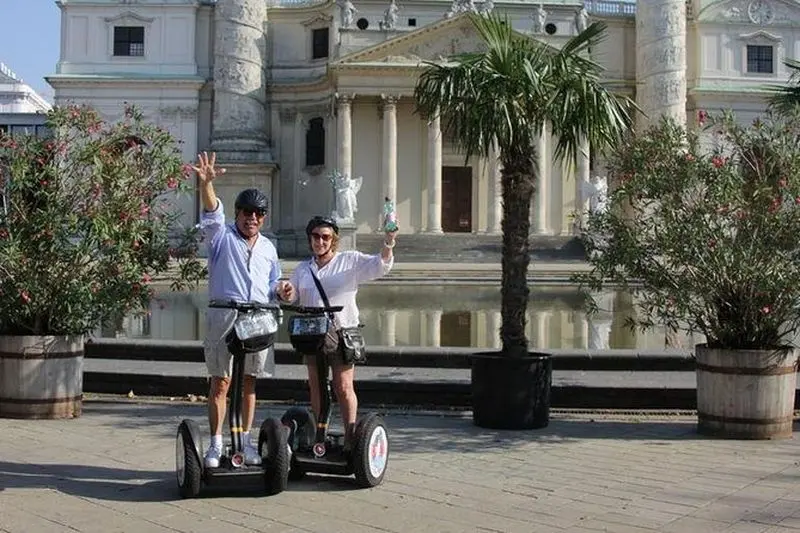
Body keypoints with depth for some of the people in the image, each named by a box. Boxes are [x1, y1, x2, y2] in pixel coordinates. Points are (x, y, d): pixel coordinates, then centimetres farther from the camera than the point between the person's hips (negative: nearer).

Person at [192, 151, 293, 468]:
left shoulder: (268, 248, 19)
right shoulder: (222, 237, 5)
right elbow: (212, 213, -16)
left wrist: (280, 288, 2)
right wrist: (206, 184, -35)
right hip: (224, 316, -4)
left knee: (249, 382, 9)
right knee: (221, 382, -3)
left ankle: (245, 441, 17)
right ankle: (215, 444, 3)